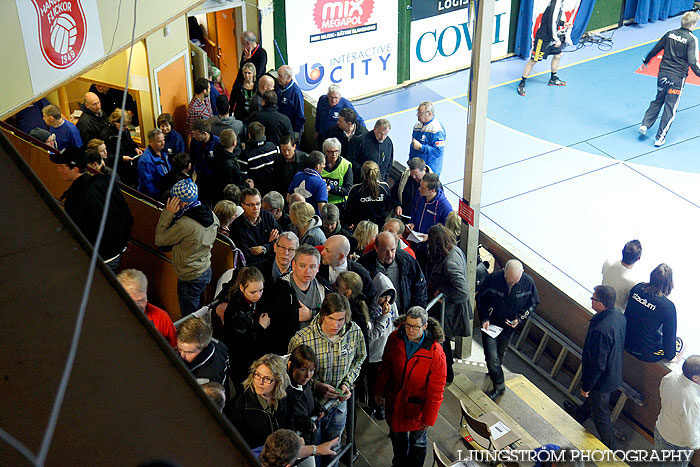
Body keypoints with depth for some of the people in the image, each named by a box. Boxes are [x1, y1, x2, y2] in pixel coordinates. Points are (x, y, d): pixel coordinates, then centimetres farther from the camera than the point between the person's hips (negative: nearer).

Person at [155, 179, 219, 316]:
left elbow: (159, 240, -18)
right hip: (206, 270, 8)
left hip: (190, 278, -8)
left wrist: (168, 213, -18)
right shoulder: (210, 214, -7)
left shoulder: (185, 225, -30)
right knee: (199, 314, 25)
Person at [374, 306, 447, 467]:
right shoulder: (395, 338, -15)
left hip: (417, 404, -4)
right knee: (397, 435, 27)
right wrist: (379, 390, 10)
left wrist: (428, 418, -14)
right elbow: (385, 367, 3)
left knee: (417, 441, 19)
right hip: (394, 400, 4)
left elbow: (435, 390, -19)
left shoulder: (435, 353, -28)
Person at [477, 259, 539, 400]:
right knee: (491, 356, -7)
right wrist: (485, 319, -17)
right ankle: (499, 385, 14)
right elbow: (480, 299, -8)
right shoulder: (493, 279, -26)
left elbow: (533, 303, -2)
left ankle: (494, 371, 54)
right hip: (491, 324, -2)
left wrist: (519, 318, -15)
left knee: (501, 352, 24)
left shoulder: (528, 282, -20)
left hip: (510, 325, 2)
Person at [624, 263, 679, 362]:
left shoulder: (637, 288, -11)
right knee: (678, 343, 22)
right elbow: (669, 335, -14)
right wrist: (670, 356, 4)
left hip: (626, 343, 6)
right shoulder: (668, 307, -26)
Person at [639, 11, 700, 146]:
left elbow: (655, 50, 13)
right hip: (678, 77, -4)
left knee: (658, 101, 24)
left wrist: (646, 61, 28)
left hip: (663, 73, 5)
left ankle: (645, 124, 15)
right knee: (670, 107, 4)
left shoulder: (670, 34, 4)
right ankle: (660, 138, 4)